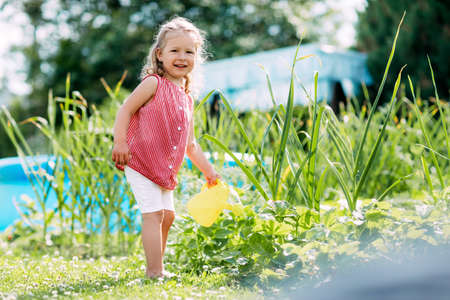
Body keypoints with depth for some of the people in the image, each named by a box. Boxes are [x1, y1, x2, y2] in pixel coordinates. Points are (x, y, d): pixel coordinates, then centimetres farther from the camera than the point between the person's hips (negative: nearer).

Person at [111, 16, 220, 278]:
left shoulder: (187, 99, 14)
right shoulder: (153, 83, -7)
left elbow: (190, 145, 20)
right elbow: (125, 111, -11)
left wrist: (209, 171, 18)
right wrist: (120, 143, -23)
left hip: (164, 170, 8)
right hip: (141, 164, -8)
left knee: (167, 215, 14)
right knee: (154, 213, -13)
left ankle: (156, 268, 28)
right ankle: (155, 271, -9)